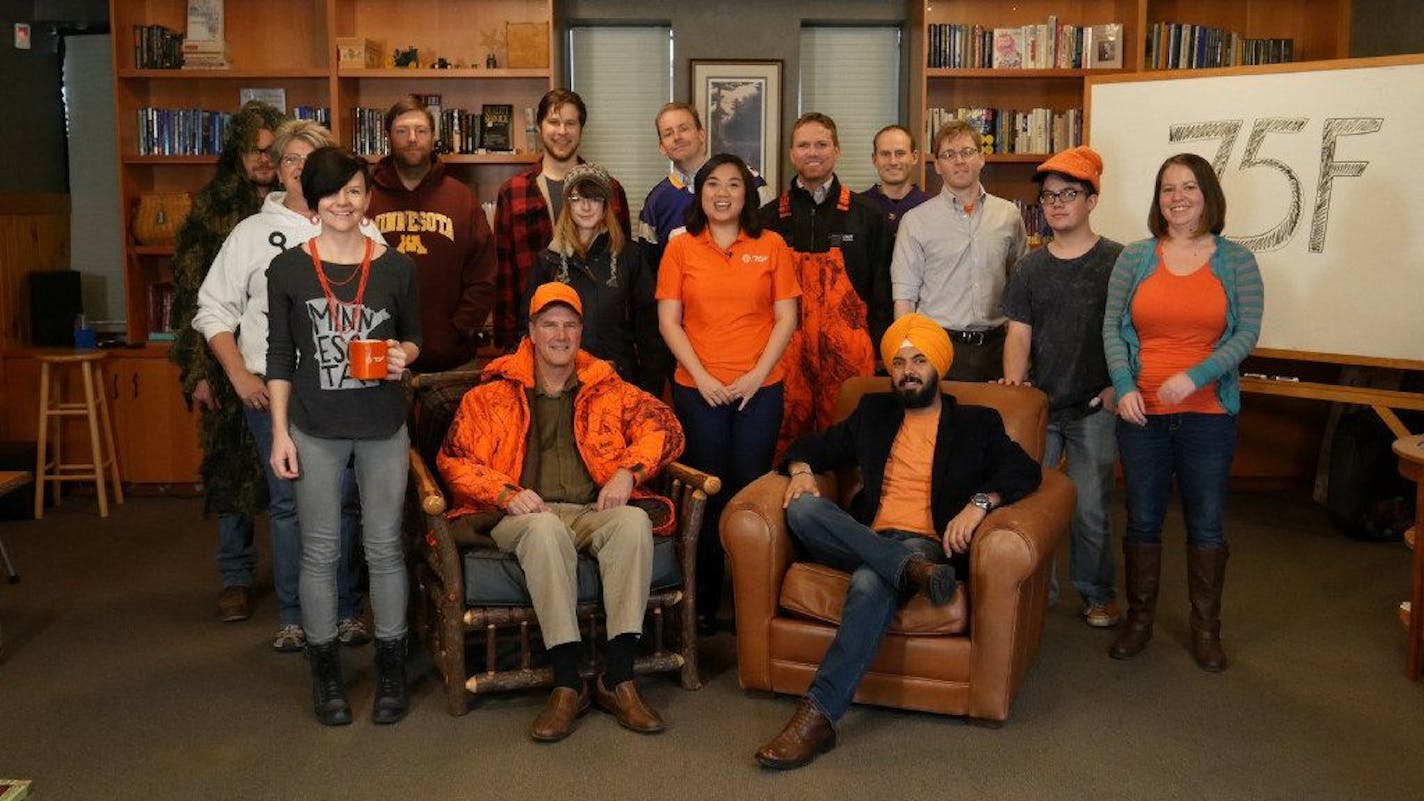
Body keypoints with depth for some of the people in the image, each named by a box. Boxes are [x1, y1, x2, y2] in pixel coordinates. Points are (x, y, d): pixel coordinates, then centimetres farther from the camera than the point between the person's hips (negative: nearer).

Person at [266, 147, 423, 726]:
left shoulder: (397, 268, 1)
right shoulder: (288, 269, -1)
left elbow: (414, 337, 13)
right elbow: (280, 357, 3)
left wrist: (403, 355, -11)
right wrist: (279, 431, -2)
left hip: (384, 428, 0)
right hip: (314, 430, 0)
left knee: (384, 547, 6)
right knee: (320, 550, 7)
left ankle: (391, 669, 20)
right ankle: (325, 672, 21)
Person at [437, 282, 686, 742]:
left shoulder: (607, 389, 18)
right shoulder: (492, 395, 14)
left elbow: (665, 427, 10)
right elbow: (453, 459, 8)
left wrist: (628, 471, -9)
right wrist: (507, 492, -10)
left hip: (596, 511, 2)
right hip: (528, 515, -1)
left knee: (635, 521, -33)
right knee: (545, 528, -38)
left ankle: (618, 680, -31)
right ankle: (568, 684, -34)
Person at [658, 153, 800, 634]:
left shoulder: (771, 246, 5)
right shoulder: (681, 248, 5)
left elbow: (786, 319, 2)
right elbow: (669, 322, 1)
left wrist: (757, 375, -8)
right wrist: (702, 378, -8)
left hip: (760, 387, 0)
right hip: (698, 389, 0)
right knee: (708, 492, 4)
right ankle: (705, 603, 15)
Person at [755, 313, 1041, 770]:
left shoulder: (976, 423, 16)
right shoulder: (874, 413, 26)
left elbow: (1025, 470, 2)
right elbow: (816, 446, 27)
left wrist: (980, 501, -17)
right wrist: (800, 468, 2)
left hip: (927, 543, -4)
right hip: (867, 539, 4)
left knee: (871, 582, -38)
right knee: (803, 509, -27)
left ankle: (819, 715, -38)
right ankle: (913, 571, -35)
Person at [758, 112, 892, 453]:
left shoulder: (866, 215, 8)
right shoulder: (770, 217, 9)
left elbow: (881, 290, 7)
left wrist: (879, 350, 1)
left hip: (847, 351, 0)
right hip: (786, 352, 1)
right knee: (787, 442, 3)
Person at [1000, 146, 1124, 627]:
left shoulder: (1118, 262, -1)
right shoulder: (1028, 269, 8)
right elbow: (1019, 334, 4)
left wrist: (1119, 386, -9)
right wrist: (1014, 380, -12)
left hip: (1095, 407, -3)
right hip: (1037, 405, 3)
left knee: (1090, 509, 3)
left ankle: (1097, 593, 22)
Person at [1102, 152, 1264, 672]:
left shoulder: (1237, 262, 1)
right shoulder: (1134, 258, 4)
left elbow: (1247, 333, -6)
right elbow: (1112, 327, 3)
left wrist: (1195, 377, -19)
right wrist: (1124, 387, -11)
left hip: (1209, 414, -1)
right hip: (1142, 412, 1)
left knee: (1207, 524, 7)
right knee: (1142, 519, 9)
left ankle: (1206, 627, 23)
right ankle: (1139, 619, 24)